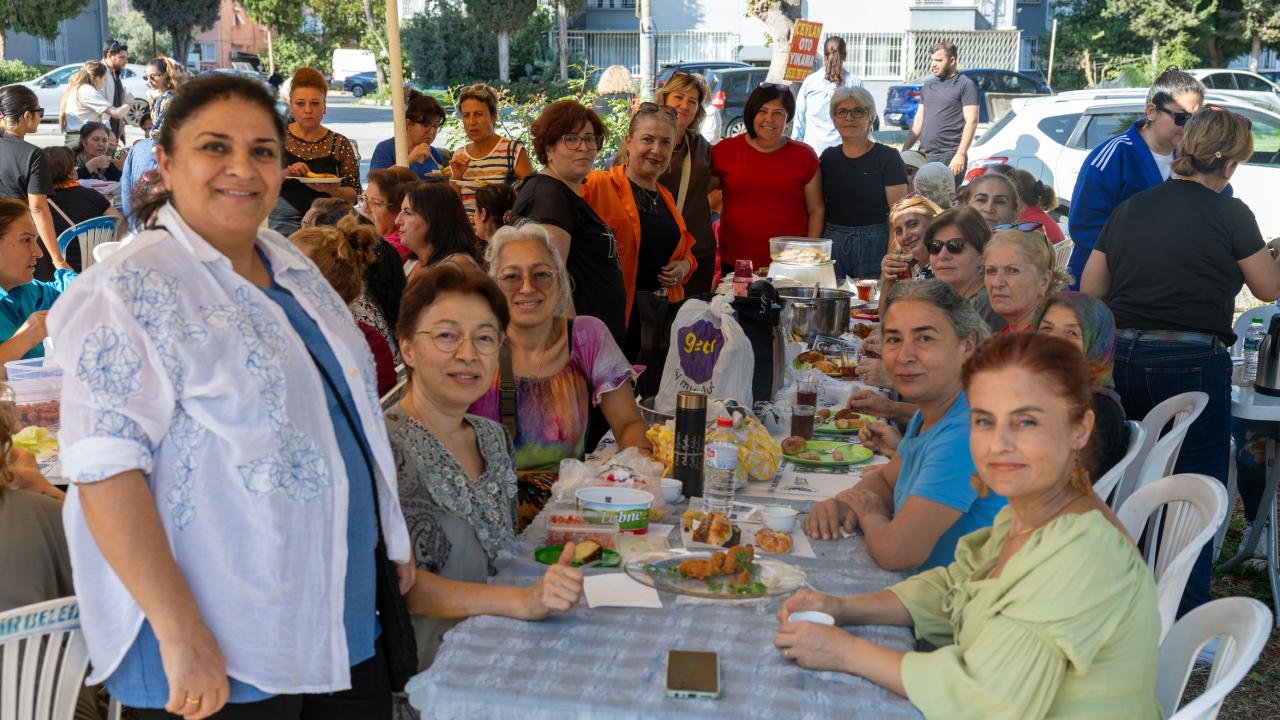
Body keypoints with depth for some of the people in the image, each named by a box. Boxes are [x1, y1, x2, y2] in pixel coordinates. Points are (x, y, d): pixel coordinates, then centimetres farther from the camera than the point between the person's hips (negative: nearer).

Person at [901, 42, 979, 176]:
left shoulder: (965, 85, -2)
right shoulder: (928, 85, 18)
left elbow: (971, 121, -9)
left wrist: (961, 154, -18)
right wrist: (904, 150, 14)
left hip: (949, 157, -6)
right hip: (924, 155, 6)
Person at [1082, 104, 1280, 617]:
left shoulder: (1130, 208, 9)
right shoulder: (1230, 214, -7)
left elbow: (1090, 289, 12)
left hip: (1122, 357, 6)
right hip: (1191, 362, -6)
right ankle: (1187, 618, 6)